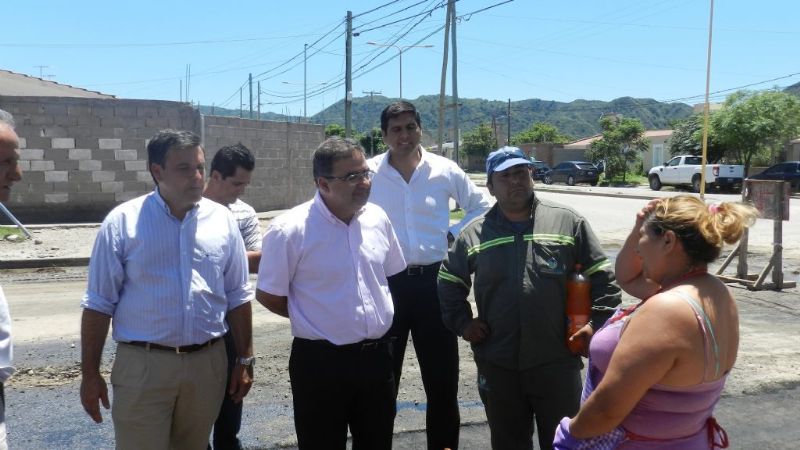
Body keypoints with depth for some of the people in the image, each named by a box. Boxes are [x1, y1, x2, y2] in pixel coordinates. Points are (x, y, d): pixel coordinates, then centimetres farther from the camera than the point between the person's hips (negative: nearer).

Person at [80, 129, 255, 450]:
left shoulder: (223, 220, 2)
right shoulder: (122, 221, -6)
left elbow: (237, 297, 8)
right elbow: (99, 303, -3)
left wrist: (245, 359, 9)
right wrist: (90, 374, -2)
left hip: (207, 364, 3)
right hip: (143, 366, -3)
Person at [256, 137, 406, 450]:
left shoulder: (377, 218, 1)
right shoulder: (290, 230, -17)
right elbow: (268, 296, -8)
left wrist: (377, 317, 10)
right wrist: (315, 320, 1)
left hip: (377, 355, 5)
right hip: (320, 363, -5)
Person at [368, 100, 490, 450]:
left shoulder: (445, 170, -1)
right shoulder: (368, 172, -4)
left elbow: (480, 207, 12)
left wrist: (455, 234, 2)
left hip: (433, 279, 1)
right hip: (385, 281, -1)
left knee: (442, 375, 10)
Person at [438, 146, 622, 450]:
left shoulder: (569, 222, -1)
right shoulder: (475, 233, 3)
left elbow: (602, 277, 3)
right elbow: (449, 281, 15)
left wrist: (597, 323, -6)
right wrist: (462, 323, 5)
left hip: (557, 363, -1)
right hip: (497, 365, 2)